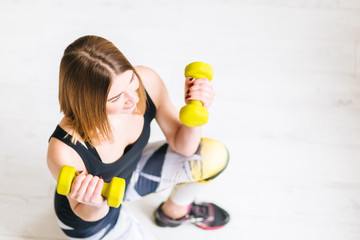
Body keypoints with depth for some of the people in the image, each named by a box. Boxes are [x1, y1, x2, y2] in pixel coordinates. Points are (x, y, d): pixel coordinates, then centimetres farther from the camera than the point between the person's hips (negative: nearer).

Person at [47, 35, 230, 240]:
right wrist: (94, 206, -46)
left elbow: (182, 145, -12)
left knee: (215, 157, -5)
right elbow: (86, 215, -22)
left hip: (131, 175, 5)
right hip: (91, 216, -5)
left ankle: (174, 211, 25)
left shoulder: (147, 82, -28)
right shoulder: (64, 152, -42)